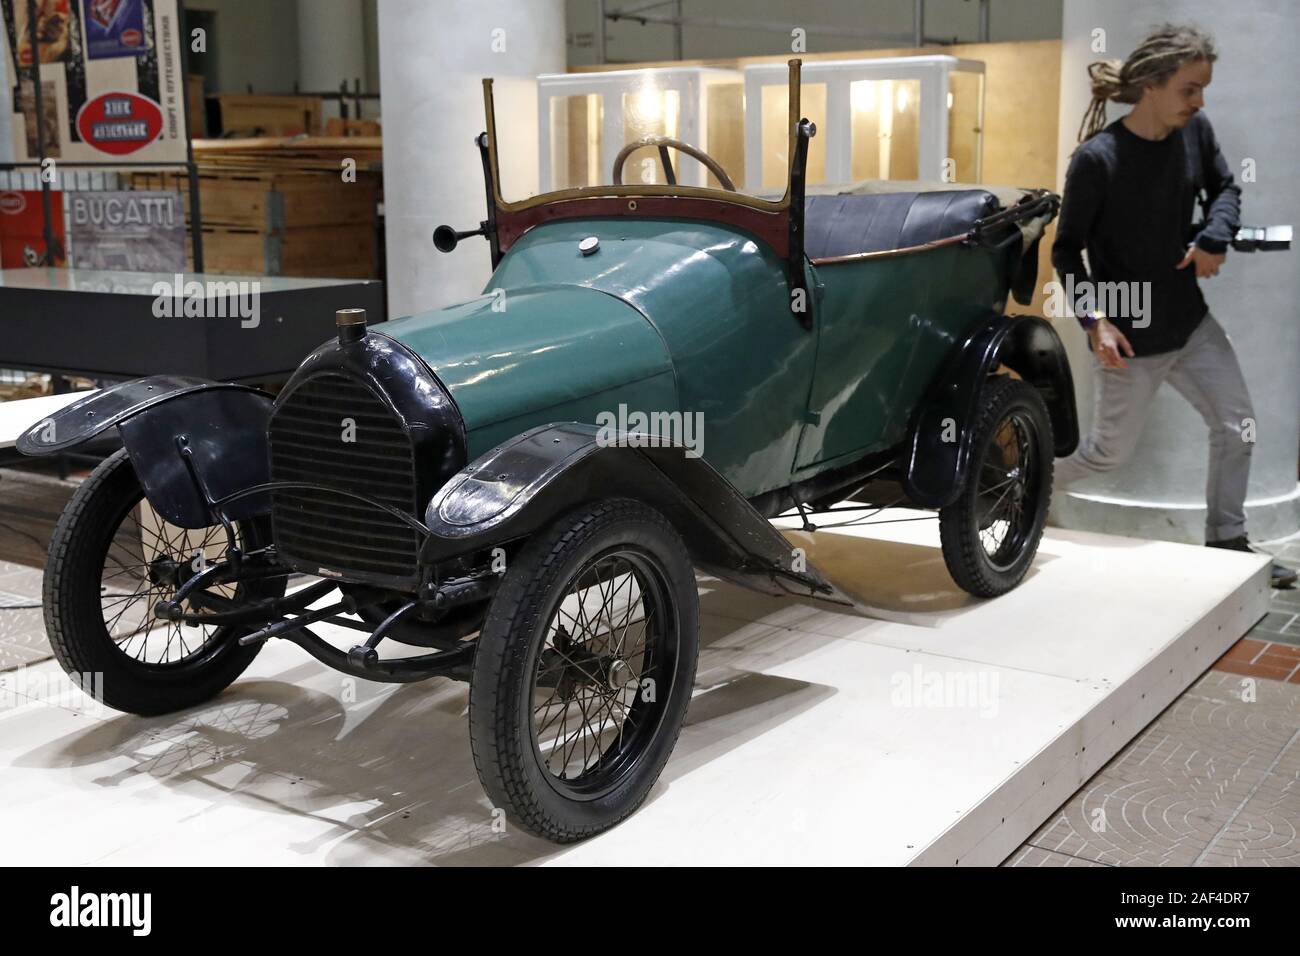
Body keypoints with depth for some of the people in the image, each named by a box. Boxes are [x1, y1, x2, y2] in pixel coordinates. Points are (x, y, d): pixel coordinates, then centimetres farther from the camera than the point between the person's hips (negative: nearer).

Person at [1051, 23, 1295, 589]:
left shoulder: (1195, 132, -4)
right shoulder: (1096, 158, -21)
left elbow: (1225, 189, 13)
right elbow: (1066, 251, -13)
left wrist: (1216, 237, -8)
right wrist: (1094, 320, -23)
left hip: (1192, 323, 6)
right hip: (1130, 335, -6)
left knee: (1237, 429, 8)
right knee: (1112, 450, 6)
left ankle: (1227, 543, 24)